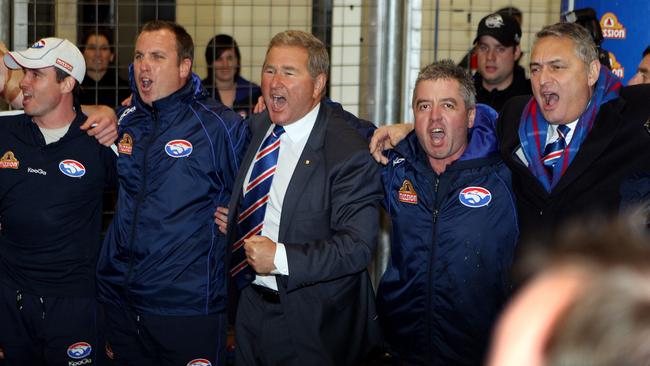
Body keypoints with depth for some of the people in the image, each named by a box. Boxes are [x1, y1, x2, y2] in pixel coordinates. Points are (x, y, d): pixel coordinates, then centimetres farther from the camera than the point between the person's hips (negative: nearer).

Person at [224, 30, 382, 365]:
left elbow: (356, 247, -23)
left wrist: (280, 258, -26)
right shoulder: (256, 129, 4)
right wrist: (228, 218, 5)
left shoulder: (349, 152, -19)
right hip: (249, 306, 7)